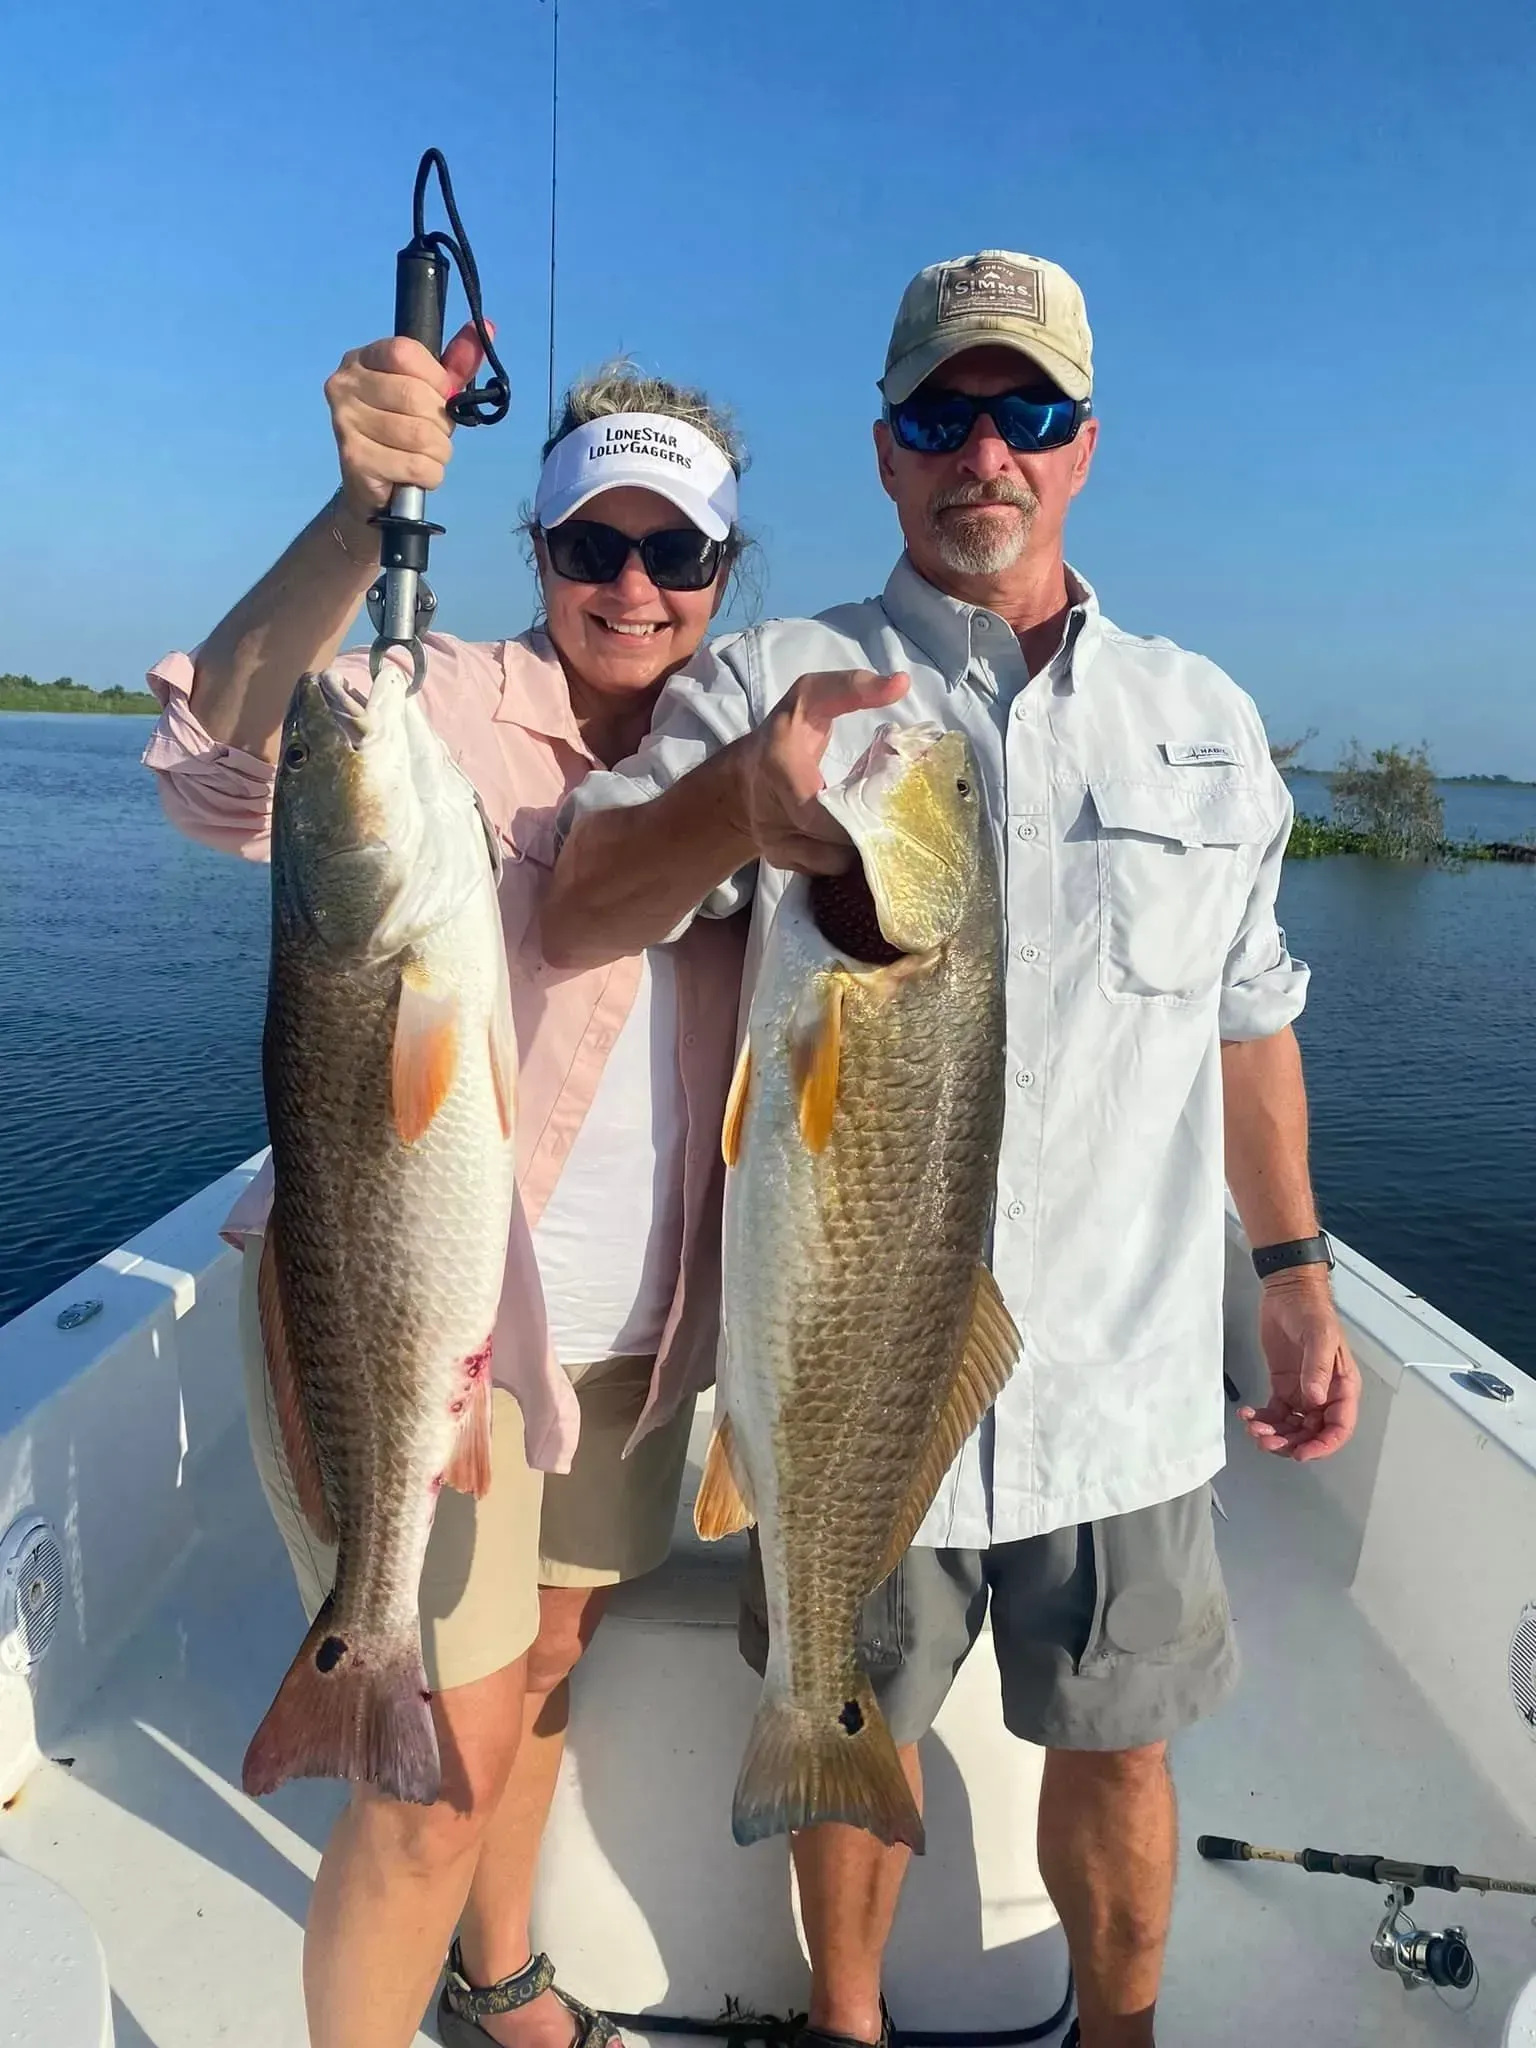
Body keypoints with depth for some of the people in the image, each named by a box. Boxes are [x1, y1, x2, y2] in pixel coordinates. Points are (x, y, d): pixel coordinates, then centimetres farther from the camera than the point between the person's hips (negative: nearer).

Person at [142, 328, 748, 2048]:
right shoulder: (444, 707, -12)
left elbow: (777, 1006, 14)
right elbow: (230, 754, -33)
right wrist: (361, 514, -45)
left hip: (627, 1322, 7)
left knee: (547, 1668, 23)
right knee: (452, 1758, -2)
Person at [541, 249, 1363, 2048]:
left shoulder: (1206, 719, 7)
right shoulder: (771, 684, -3)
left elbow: (1248, 1015, 14)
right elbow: (575, 920, -17)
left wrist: (1294, 1270, 11)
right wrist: (737, 802, -38)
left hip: (1127, 1375, 2)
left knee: (1115, 1752, 17)